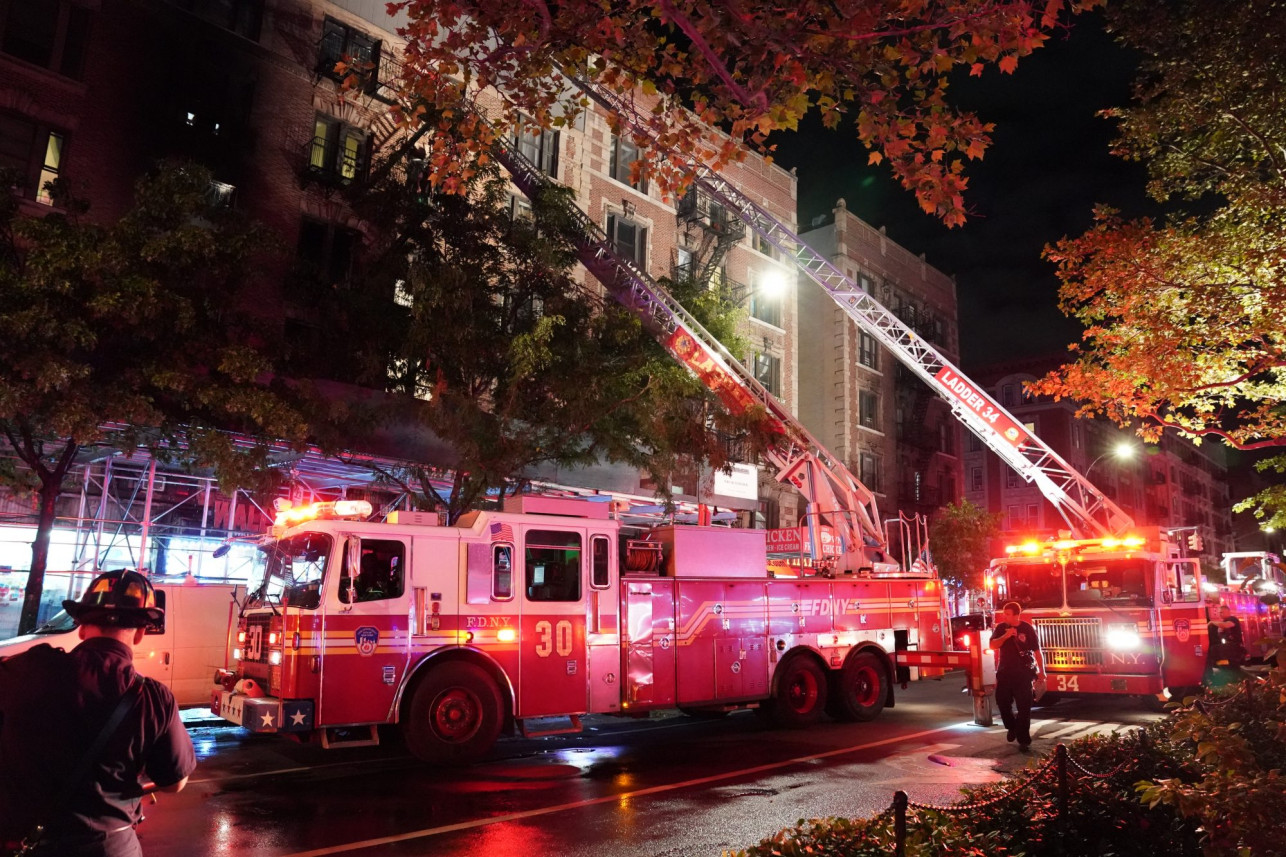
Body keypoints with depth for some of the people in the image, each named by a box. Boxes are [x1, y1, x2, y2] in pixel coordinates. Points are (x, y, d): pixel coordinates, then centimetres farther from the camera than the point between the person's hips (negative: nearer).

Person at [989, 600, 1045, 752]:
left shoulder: (1027, 629, -7)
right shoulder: (1000, 627, 2)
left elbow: (1037, 651, -3)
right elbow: (993, 645, -6)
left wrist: (1041, 671, -4)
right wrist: (1006, 635, -20)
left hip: (1023, 673, -3)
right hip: (1005, 672, 3)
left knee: (1024, 707, -3)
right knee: (1002, 701, 5)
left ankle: (1023, 739, 4)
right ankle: (1012, 727, 31)